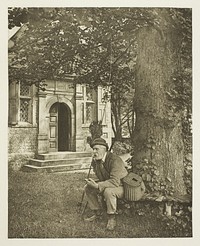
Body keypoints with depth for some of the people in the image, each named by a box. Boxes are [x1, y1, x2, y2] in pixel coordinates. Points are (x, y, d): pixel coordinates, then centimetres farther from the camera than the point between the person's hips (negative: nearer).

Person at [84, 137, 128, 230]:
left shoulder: (114, 160, -29)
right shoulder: (95, 161, -3)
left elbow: (115, 181, -39)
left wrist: (98, 185, -44)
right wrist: (94, 183, -11)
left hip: (121, 186, -8)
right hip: (106, 184, 8)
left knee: (108, 191, -38)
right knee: (87, 187, -5)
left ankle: (111, 218, -16)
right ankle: (97, 212, 10)